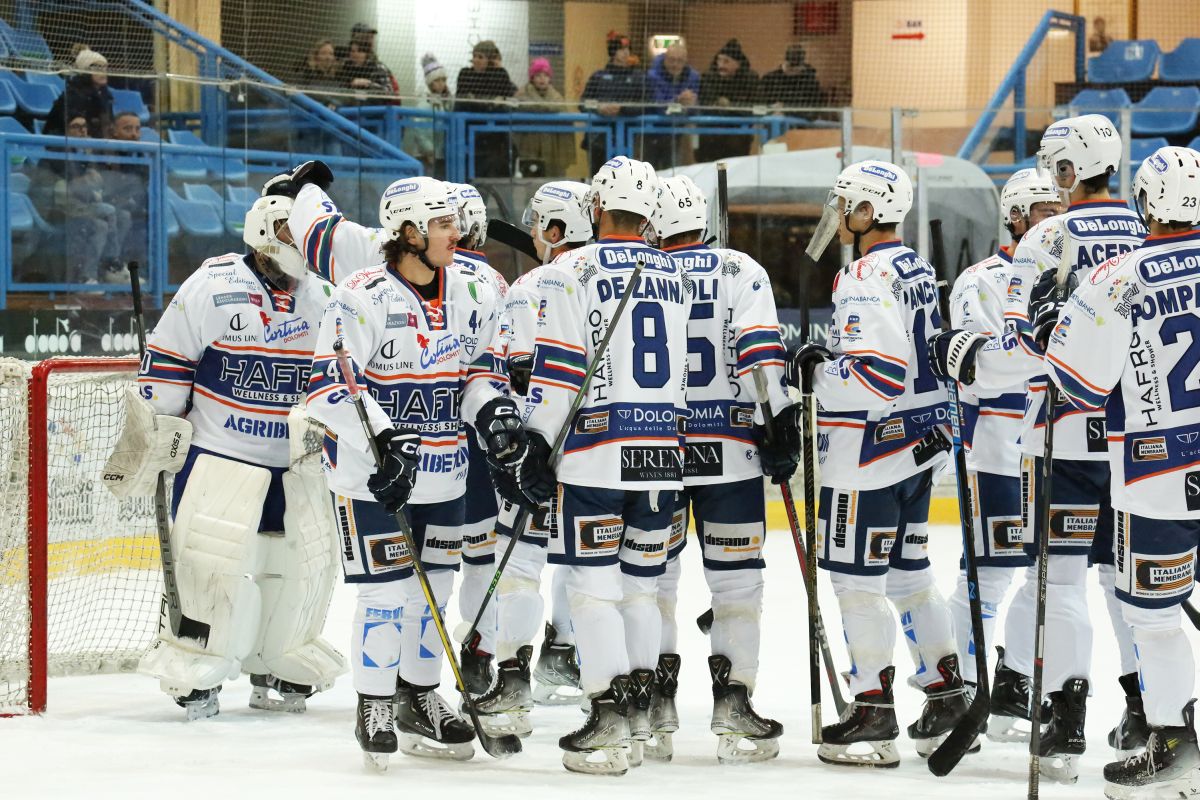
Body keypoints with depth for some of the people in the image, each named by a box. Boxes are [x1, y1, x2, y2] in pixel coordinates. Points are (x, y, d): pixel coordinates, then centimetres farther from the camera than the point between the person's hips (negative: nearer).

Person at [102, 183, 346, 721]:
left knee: (305, 565, 4)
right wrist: (149, 444, -5)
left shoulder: (319, 299, 5)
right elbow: (165, 362, -5)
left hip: (295, 460, 5)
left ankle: (278, 673, 19)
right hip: (218, 451, -5)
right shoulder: (212, 288, -9)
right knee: (209, 561, -14)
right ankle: (193, 675, -2)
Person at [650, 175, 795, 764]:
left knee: (652, 576, 9)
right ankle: (733, 706, -1)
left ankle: (655, 711, 8)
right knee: (736, 577, 3)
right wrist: (781, 423, -9)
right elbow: (761, 352, -11)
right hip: (729, 449, -1)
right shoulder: (741, 272, 0)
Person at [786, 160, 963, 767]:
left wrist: (817, 371, -14)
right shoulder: (917, 270, 13)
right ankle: (947, 698, 18)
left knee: (858, 579, -3)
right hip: (918, 444, 10)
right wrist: (831, 360, 16)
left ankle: (873, 713, 0)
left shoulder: (866, 279, -18)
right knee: (907, 574, 16)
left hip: (870, 450, -10)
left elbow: (881, 373, -26)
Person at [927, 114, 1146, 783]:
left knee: (1060, 577, 0)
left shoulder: (1051, 239, -10)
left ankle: (1068, 726, -5)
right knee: (1129, 573, 15)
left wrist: (965, 354, 0)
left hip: (1067, 435, -5)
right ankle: (1147, 717, 17)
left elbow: (1028, 349, -15)